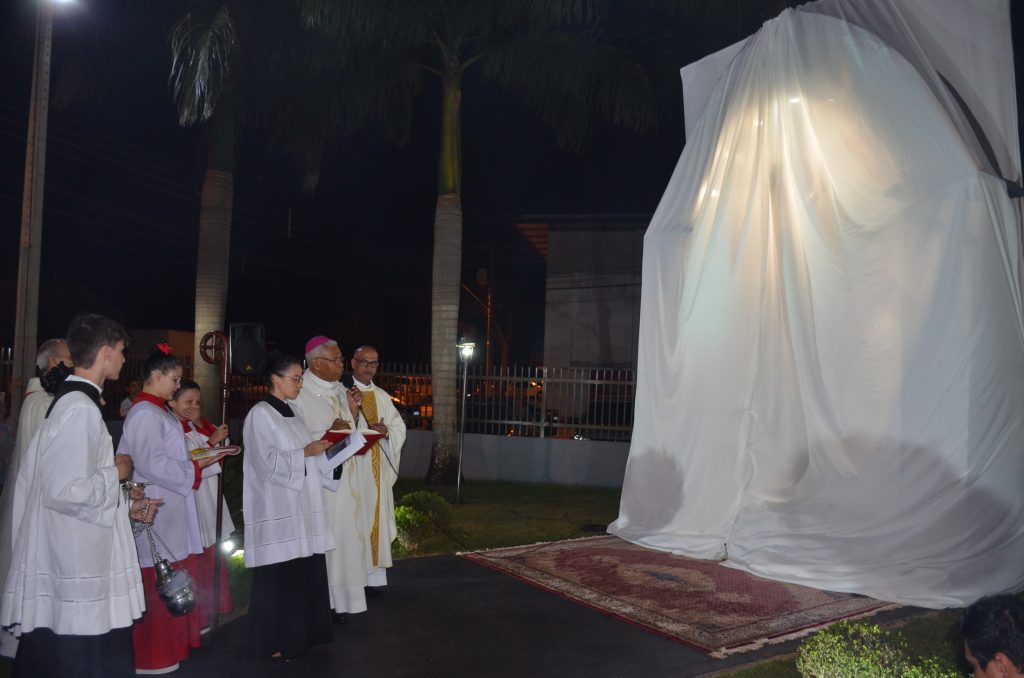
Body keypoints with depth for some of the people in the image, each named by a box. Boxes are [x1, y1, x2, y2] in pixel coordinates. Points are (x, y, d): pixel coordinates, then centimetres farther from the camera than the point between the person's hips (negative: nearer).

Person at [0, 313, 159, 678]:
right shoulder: (80, 408, -20)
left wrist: (124, 504, 15)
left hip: (72, 561, 10)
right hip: (76, 574, -10)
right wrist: (116, 472, -10)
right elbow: (66, 491, -26)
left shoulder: (71, 401, 12)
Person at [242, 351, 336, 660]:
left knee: (304, 572, 9)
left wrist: (322, 449, 4)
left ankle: (299, 633, 22)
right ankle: (273, 642, 11)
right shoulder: (260, 414, -10)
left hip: (300, 504, 8)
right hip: (276, 507, -8)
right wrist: (306, 452, -14)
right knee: (278, 576, -1)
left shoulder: (291, 414, 15)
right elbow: (268, 462, -17)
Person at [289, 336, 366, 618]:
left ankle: (339, 599, 17)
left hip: (343, 477, 7)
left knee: (344, 535, 7)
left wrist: (354, 414, -1)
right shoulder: (299, 394, -11)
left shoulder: (340, 390, 12)